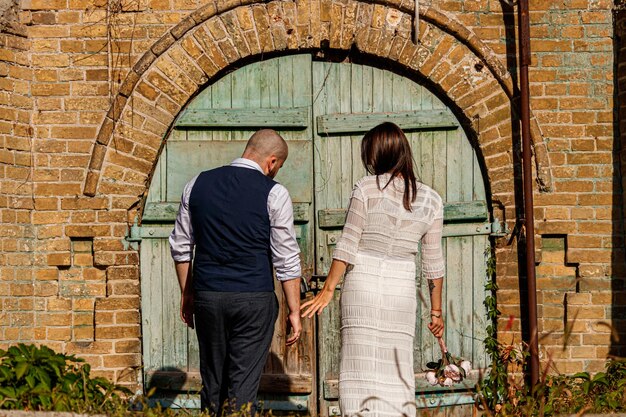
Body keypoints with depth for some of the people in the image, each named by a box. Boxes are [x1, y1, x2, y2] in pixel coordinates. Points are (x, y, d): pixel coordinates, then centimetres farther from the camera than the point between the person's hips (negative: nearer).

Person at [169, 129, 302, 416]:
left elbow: (180, 247, 13)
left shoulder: (197, 185, 7)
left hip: (207, 296, 4)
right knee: (243, 384, 1)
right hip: (254, 298, -3)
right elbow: (286, 259, -5)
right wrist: (294, 311, 2)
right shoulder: (273, 193, -5)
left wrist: (187, 294, 22)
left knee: (212, 382, 15)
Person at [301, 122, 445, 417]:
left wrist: (328, 290, 3)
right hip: (402, 292, 3)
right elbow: (433, 262, 8)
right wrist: (436, 310, 15)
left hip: (362, 285, -3)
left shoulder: (366, 188, -4)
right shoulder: (430, 200, 5)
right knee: (397, 374, 10)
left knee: (362, 373, 2)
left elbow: (347, 245, -5)